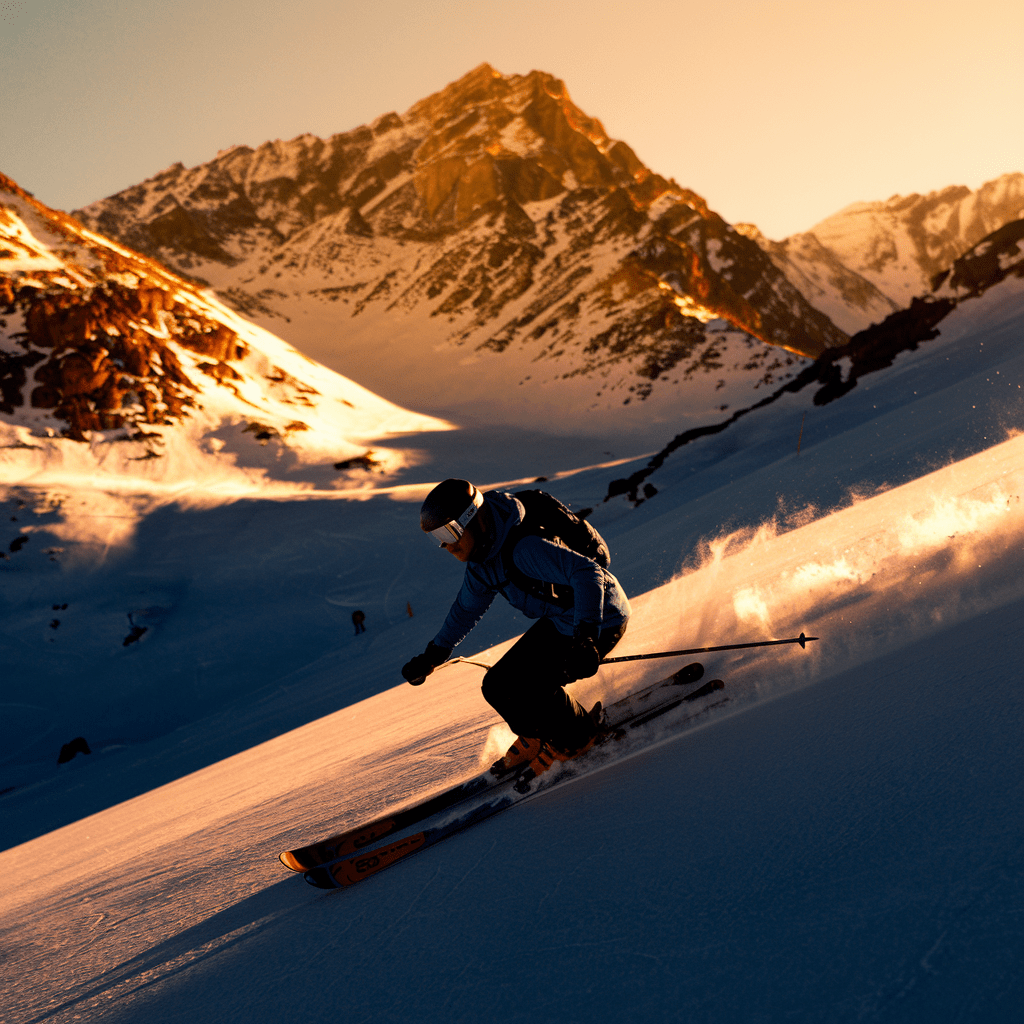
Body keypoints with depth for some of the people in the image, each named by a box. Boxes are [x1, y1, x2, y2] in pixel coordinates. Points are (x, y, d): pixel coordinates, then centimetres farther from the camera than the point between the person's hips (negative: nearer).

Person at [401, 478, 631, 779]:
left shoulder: (524, 548, -32)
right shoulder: (481, 558, -2)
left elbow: (587, 573, -39)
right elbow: (466, 608, 17)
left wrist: (586, 635, -49)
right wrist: (433, 656, 20)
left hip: (600, 618, -9)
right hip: (558, 622, 9)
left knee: (530, 685, -20)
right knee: (497, 686, 5)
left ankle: (577, 738, 6)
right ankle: (537, 738, 30)